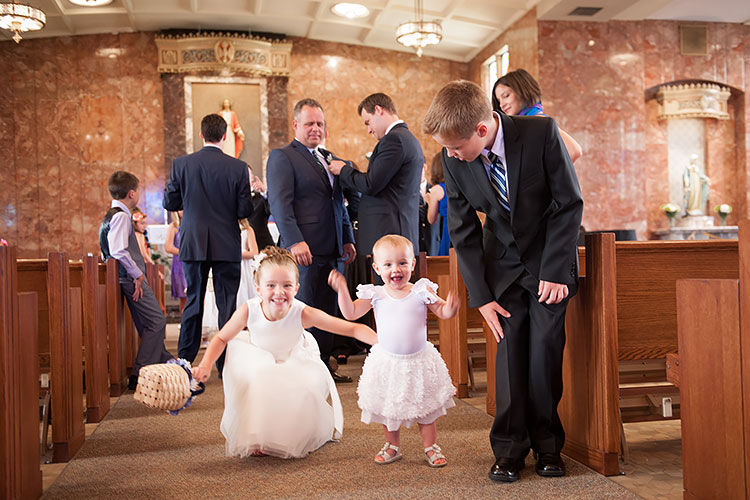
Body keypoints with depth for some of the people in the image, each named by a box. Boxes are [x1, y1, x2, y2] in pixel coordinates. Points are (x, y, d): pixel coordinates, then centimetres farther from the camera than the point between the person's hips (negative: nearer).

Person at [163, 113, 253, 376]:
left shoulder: (181, 164, -2)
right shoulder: (238, 167, -7)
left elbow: (169, 203, 2)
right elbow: (245, 211, -7)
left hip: (193, 244, 2)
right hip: (227, 245, -2)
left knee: (193, 302, 13)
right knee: (227, 304, 5)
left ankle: (184, 361, 18)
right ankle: (227, 364, 9)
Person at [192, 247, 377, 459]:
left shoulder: (303, 314, -36)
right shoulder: (248, 311, -32)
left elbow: (353, 329, -34)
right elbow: (221, 339, -12)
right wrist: (205, 366, -27)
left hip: (297, 363, -1)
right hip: (259, 363, 1)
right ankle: (253, 440, 7)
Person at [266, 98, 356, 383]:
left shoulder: (329, 159, 21)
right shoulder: (282, 157, -2)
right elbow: (280, 204, -12)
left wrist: (348, 239, 18)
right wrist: (294, 241, -22)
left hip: (333, 251, 7)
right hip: (305, 250, -7)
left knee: (328, 310, 9)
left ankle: (323, 364, 18)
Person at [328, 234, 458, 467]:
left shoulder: (421, 292, -8)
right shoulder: (375, 295, -5)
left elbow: (442, 312, -4)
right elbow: (351, 313, -8)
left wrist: (450, 307, -27)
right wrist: (342, 290, -21)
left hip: (419, 360, -1)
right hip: (387, 361, 1)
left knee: (425, 407, 9)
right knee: (387, 407, 13)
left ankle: (431, 447, 26)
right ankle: (392, 445, 33)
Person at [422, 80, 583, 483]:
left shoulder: (541, 132, -23)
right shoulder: (453, 160, -15)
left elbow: (569, 204, -15)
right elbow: (463, 231, -6)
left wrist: (554, 271, -16)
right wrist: (481, 295, -8)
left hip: (550, 258, -2)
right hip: (503, 263, 2)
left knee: (546, 347, -5)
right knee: (509, 347, -4)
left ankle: (547, 443, 11)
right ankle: (510, 446, 8)